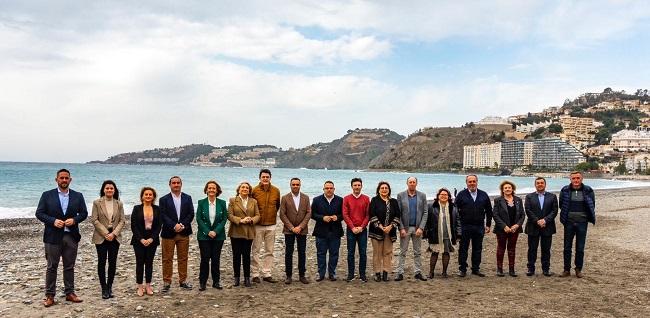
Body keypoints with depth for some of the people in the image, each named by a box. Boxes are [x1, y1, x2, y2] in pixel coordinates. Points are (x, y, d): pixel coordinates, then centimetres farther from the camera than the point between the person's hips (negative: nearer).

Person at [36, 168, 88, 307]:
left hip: (71, 236, 2)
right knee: (52, 267, 4)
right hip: (53, 236, -2)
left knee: (69, 267, 9)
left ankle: (70, 293, 18)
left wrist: (74, 220, -12)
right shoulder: (47, 195, 1)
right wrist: (53, 221, -16)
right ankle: (50, 295, 12)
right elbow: (39, 213, -1)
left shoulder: (78, 196, 6)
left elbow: (84, 213, 8)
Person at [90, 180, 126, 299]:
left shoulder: (119, 204, 6)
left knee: (113, 262, 4)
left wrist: (114, 233, -10)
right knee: (102, 262, 1)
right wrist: (105, 233, -12)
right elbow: (94, 220, -6)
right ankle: (104, 289, 9)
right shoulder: (97, 203, 0)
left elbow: (122, 221, 3)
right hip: (101, 237, -2)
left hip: (115, 237, 2)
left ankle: (109, 287, 15)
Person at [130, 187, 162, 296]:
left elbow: (159, 226, 2)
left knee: (149, 263, 6)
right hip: (139, 240, -1)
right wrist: (141, 239, -11)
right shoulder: (137, 208, 0)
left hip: (152, 240, 1)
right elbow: (133, 226, -4)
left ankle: (148, 286, 13)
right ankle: (140, 287, 9)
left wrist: (152, 238, -9)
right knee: (140, 263, 1)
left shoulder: (157, 209, 4)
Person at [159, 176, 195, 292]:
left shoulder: (187, 198, 9)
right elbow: (163, 216, -7)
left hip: (184, 233, 2)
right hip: (169, 233, -2)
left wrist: (183, 225, -13)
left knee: (183, 258, 8)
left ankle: (183, 281, 18)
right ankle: (166, 282, 10)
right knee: (167, 259, 2)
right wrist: (174, 226, -18)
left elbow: (191, 214, 1)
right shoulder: (163, 199, 2)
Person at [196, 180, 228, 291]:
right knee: (205, 259, -1)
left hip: (218, 235, 1)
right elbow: (199, 219, -4)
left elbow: (224, 219, 0)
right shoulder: (201, 203, 0)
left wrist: (216, 231, -11)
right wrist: (208, 232, -12)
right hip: (204, 235, -1)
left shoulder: (222, 203, 2)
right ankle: (202, 282, 9)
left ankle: (216, 281, 15)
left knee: (216, 259, 5)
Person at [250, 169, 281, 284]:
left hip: (271, 225, 3)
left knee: (269, 251, 8)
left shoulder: (276, 191, 3)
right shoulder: (254, 190, -6)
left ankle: (266, 274, 16)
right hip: (258, 225, -3)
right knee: (256, 251, 1)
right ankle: (255, 274, 8)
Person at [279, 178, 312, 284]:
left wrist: (300, 227, -10)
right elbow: (282, 214, -4)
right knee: (288, 253, 2)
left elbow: (308, 213, 1)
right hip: (289, 230, -1)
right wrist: (292, 228, -11)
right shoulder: (285, 198, 1)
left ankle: (302, 275, 13)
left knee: (302, 253, 4)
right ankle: (288, 275, 10)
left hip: (302, 230, 1)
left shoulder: (305, 198, 6)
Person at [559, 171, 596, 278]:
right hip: (569, 222, 1)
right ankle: (566, 269, 13)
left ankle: (578, 269, 17)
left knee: (580, 248, 5)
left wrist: (588, 217, 8)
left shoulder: (588, 190, -2)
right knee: (567, 247, 5)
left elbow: (592, 206, 9)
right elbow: (561, 205, 11)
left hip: (582, 222, -1)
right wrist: (566, 215, 8)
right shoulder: (565, 190, -1)